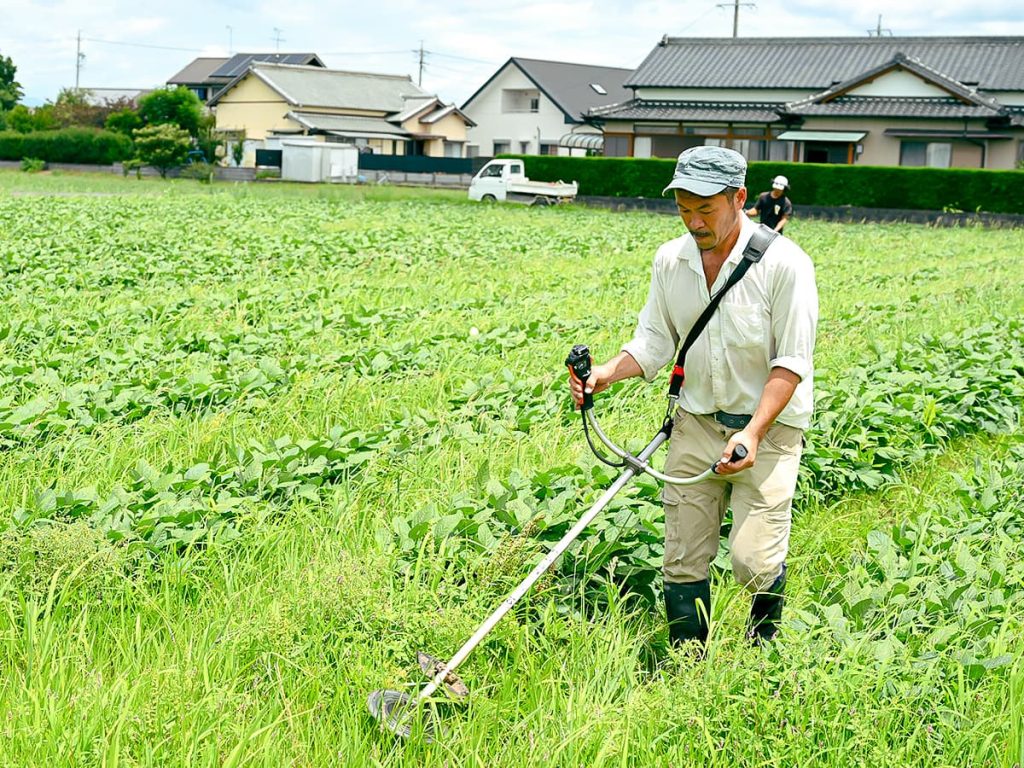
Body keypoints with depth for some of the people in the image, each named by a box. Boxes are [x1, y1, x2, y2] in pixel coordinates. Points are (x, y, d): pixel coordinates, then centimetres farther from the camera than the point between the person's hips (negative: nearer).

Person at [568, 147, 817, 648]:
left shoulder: (784, 263, -15)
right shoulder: (670, 260, 1)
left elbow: (792, 362, -14)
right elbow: (654, 340, 9)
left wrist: (753, 434, -24)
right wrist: (608, 373, -11)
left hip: (769, 425, -4)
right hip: (696, 422, 4)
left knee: (752, 560, -11)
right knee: (683, 561, 3)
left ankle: (764, 636, 22)